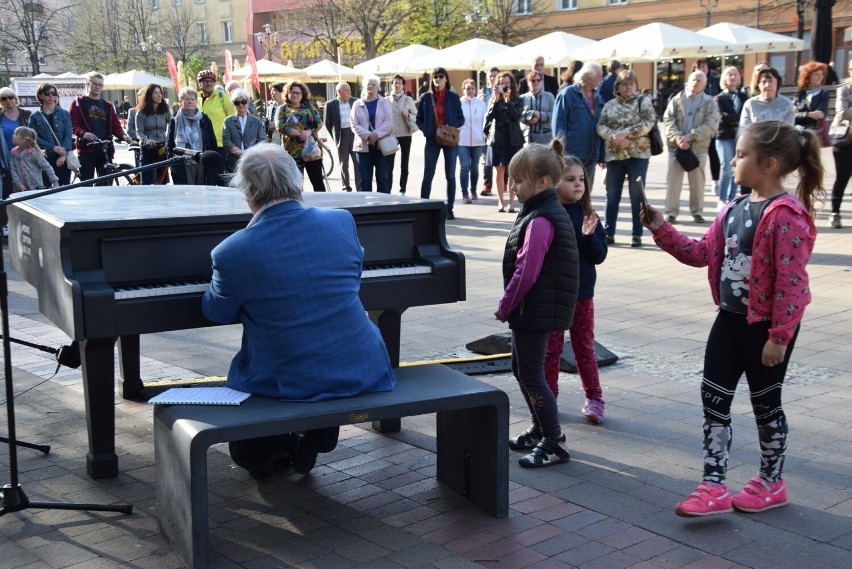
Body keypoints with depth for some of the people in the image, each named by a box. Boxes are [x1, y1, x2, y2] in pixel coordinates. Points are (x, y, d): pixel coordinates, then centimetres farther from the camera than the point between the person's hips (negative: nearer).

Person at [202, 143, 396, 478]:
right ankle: (313, 444, 37)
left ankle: (256, 451, 38)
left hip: (290, 384, -2)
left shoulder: (231, 253, -15)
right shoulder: (343, 222, -5)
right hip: (363, 374, 2)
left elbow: (217, 312, 4)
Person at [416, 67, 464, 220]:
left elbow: (461, 119, 3)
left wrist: (452, 127, -15)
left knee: (450, 175, 5)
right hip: (432, 140, 0)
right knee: (428, 175, 2)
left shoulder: (453, 97, 0)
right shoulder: (425, 97, 2)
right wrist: (426, 130, -9)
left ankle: (449, 208, 12)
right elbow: (419, 119, 7)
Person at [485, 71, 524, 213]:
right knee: (499, 171, 4)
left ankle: (511, 202, 2)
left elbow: (517, 115, -11)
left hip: (513, 139, -1)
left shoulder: (517, 100, 4)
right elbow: (489, 116, -5)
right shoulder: (494, 101, 9)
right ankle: (501, 201, 10)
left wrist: (508, 101, -18)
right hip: (497, 139, 2)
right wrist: (496, 100, -14)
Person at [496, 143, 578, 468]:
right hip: (535, 309, 11)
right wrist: (510, 307, 16)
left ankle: (554, 444, 5)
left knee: (531, 375, -3)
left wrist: (505, 306, -12)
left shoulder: (539, 221, -22)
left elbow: (526, 273, -25)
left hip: (534, 310, -11)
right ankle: (540, 430, 33)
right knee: (522, 369, 20)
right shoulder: (549, 212, 11)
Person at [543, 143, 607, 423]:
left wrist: (588, 236, -19)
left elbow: (599, 255, -4)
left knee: (585, 347, 12)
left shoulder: (587, 215, -2)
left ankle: (594, 398, 22)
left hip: (582, 294, 2)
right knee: (551, 349, 12)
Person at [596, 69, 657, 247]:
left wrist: (625, 133, -18)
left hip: (638, 154, -3)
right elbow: (601, 127, 2)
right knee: (612, 195, 6)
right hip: (614, 155, 3)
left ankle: (637, 234, 8)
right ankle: (608, 233, 14)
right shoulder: (609, 105, 11)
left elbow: (647, 123, -10)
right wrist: (615, 137, -16)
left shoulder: (644, 101, 3)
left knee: (637, 195, 1)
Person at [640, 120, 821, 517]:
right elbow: (702, 253, 10)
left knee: (765, 403, 8)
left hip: (767, 325, -8)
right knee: (713, 397, 6)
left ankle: (771, 484, 29)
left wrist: (779, 337, -20)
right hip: (730, 318, 8)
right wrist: (660, 228, 0)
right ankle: (713, 487, 12)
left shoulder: (787, 216, -21)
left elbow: (791, 281, -21)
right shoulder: (735, 209, 6)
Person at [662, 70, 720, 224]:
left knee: (697, 181, 7)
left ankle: (697, 212, 16)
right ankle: (671, 211, 8)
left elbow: (710, 125, -8)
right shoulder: (677, 99, 7)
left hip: (698, 147, -1)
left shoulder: (710, 102, 3)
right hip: (676, 146, 1)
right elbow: (668, 120, -2)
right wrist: (677, 138, -18)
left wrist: (689, 137, -17)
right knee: (673, 180, 1)